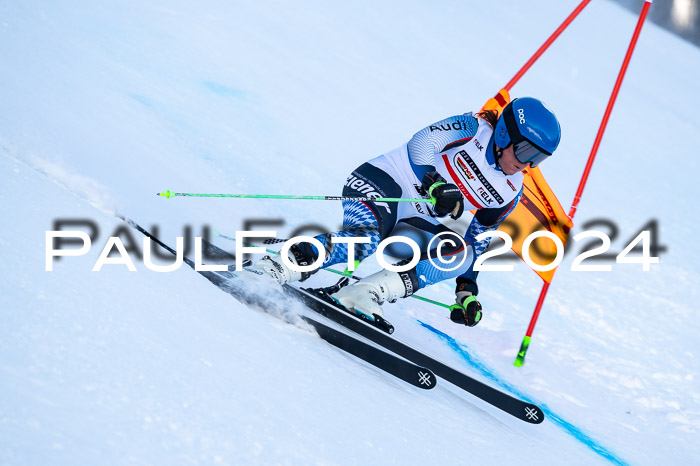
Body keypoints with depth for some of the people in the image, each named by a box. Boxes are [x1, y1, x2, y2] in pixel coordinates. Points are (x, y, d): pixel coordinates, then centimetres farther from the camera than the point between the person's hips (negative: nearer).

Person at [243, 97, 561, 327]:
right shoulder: (472, 129, -6)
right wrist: (435, 184, -32)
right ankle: (272, 270, -32)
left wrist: (467, 288, 8)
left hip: (415, 222, 6)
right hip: (384, 182, -6)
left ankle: (367, 295, -30)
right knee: (364, 239, -36)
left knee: (459, 253, -23)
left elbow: (478, 239, 18)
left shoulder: (510, 193, 9)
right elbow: (421, 143, -15)